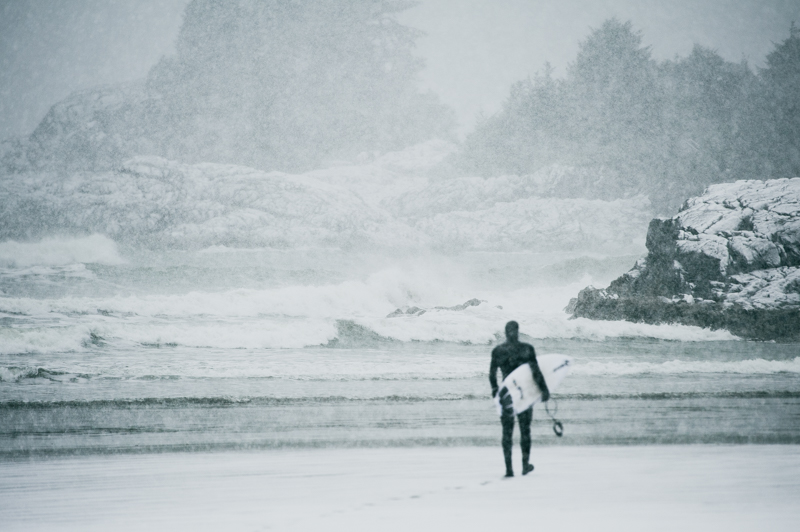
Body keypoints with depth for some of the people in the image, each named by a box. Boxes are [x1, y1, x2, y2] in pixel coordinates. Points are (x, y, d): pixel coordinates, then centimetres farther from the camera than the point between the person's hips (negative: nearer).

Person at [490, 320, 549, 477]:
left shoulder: (497, 351, -2)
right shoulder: (527, 349, -8)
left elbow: (492, 373, 3)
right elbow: (536, 371, -12)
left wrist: (494, 389, 17)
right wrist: (544, 389, -6)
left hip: (506, 393, 1)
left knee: (507, 432, 7)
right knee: (525, 430, 12)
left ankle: (509, 469, 2)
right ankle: (525, 465, 20)